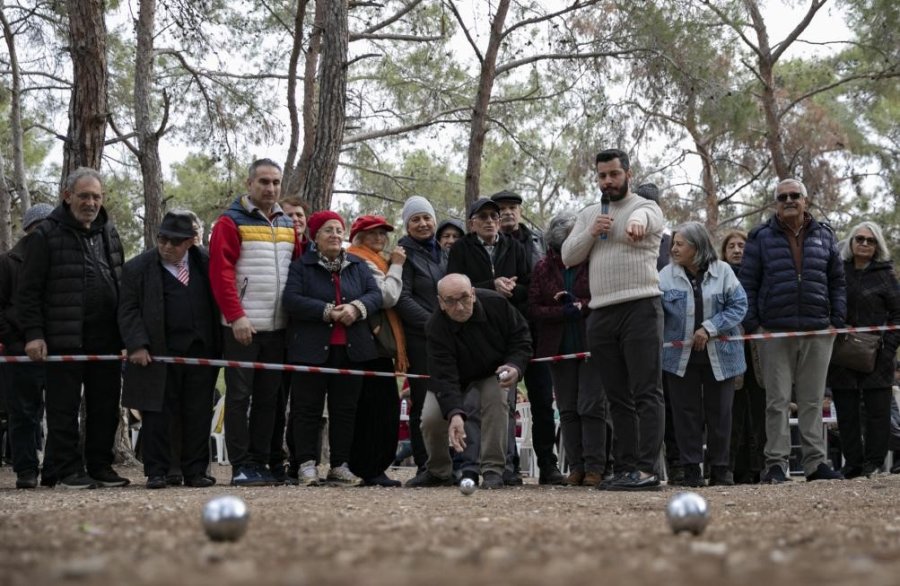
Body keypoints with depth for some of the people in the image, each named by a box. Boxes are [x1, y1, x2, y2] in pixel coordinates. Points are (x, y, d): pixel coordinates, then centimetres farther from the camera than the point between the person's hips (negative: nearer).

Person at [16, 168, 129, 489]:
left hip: (106, 339, 5)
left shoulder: (109, 234, 15)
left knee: (105, 408, 8)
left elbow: (122, 285, 21)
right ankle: (67, 469, 7)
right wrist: (33, 333, -11)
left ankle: (101, 466, 17)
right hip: (64, 339, -5)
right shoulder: (46, 235, -3)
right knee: (64, 408, 0)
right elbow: (28, 291, -4)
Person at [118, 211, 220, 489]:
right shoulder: (137, 268, 1)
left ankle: (196, 471, 12)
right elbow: (128, 310, -1)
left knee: (198, 415, 5)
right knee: (157, 415, -1)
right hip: (158, 355, -2)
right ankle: (156, 472, 6)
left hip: (200, 351, 2)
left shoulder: (205, 263, 9)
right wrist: (137, 345, -12)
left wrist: (219, 346, 9)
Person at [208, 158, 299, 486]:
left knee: (268, 397, 8)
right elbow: (221, 273, -11)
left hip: (277, 328, 6)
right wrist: (236, 317, -19)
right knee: (239, 396, -2)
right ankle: (241, 466, 1)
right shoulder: (231, 222, -3)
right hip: (242, 327, -6)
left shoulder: (288, 226, 15)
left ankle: (260, 463, 15)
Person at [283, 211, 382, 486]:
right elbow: (292, 300, -12)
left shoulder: (357, 265, 14)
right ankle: (307, 464, 4)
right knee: (308, 407, -2)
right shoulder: (300, 266, 1)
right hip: (311, 348, -4)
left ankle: (340, 465, 13)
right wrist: (327, 312, -19)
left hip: (350, 350, 4)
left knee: (346, 408, 6)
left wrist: (357, 307, -14)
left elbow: (375, 295, 7)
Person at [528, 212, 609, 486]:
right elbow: (533, 309, 1)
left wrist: (581, 305, -15)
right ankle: (576, 467, 8)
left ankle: (595, 467, -4)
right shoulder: (543, 267, 7)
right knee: (567, 409, 4)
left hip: (591, 345, -3)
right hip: (559, 348, 4)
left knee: (591, 407, -8)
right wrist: (565, 311, -11)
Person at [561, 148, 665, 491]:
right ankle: (626, 468, 10)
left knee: (646, 392, -11)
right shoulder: (588, 215, 19)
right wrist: (591, 233, -5)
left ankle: (646, 469, -17)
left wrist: (637, 223, -50)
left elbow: (643, 217, -25)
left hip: (640, 308, -6)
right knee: (618, 398, 7)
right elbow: (568, 257, 13)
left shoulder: (646, 208, 0)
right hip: (601, 313, 6)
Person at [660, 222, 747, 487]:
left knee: (719, 412, 6)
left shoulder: (722, 271, -2)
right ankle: (691, 469, 7)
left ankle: (720, 468, 16)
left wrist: (709, 328, -15)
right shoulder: (666, 276, 0)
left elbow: (739, 305, -6)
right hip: (681, 356, 0)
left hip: (719, 355, 0)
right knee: (687, 413, 1)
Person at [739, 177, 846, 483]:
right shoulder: (761, 238, 5)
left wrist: (838, 319, 5)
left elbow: (837, 281, 14)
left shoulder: (824, 237, 12)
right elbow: (748, 283, 3)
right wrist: (750, 324, -4)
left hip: (817, 332, 2)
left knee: (813, 400, 6)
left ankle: (815, 462, 11)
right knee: (777, 401, -1)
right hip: (775, 332, -2)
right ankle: (776, 464, 1)